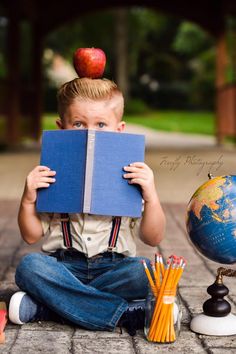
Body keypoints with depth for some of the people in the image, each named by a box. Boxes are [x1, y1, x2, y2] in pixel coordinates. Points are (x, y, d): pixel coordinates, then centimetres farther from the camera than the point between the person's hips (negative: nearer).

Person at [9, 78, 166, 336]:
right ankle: (128, 316, -28)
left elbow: (153, 238, -1)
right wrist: (28, 199, -12)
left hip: (113, 267, 0)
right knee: (29, 266, -29)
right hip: (63, 265, 0)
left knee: (147, 272, -29)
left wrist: (151, 195, -17)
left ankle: (42, 308, -26)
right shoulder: (51, 176, 3)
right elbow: (31, 236, 5)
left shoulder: (131, 177, 2)